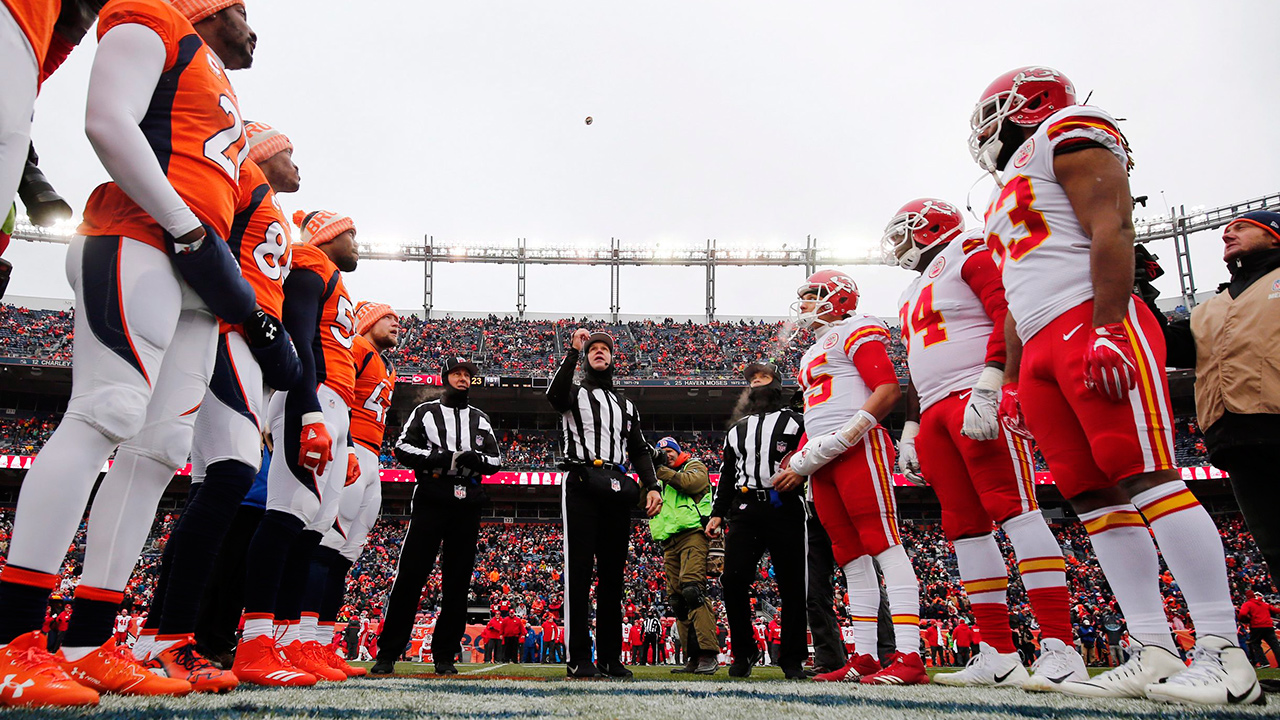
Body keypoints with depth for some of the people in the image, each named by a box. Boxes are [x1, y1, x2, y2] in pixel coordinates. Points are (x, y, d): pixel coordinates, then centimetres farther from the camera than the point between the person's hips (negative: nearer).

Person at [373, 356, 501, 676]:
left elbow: (496, 458, 17)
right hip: (431, 499, -3)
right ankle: (387, 652, -4)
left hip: (467, 504, 3)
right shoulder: (425, 411, 12)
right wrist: (441, 457, -13)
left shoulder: (481, 418, 20)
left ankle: (445, 655, 8)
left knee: (457, 580, 2)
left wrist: (477, 459, -6)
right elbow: (403, 448, 1)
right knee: (411, 574, -10)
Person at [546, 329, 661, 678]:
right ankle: (579, 658, -6)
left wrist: (652, 486, 4)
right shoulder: (575, 393, 14)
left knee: (613, 574, 5)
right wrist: (573, 351, -12)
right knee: (579, 570, -8)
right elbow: (555, 394, -13)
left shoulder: (626, 405, 27)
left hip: (617, 491, 5)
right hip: (581, 486, -4)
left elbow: (639, 451, 20)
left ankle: (610, 657, 9)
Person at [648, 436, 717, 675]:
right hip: (670, 543, 7)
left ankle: (707, 656, -29)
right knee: (677, 599, 1)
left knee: (691, 590, -24)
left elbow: (690, 482, -10)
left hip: (692, 534, -7)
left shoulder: (694, 466, 12)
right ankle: (693, 659, 3)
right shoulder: (661, 479, 29)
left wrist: (661, 470, -5)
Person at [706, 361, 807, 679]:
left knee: (791, 585, -1)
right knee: (733, 580, -10)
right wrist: (717, 514, 15)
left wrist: (802, 472, -17)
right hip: (744, 511, 3)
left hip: (785, 510, -3)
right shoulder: (736, 430, 25)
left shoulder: (795, 420, 13)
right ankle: (744, 652, 6)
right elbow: (727, 476, 24)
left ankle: (792, 658, 10)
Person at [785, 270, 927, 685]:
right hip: (824, 462, 9)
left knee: (882, 542, -14)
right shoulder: (811, 355, 29)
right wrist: (798, 461, 17)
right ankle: (864, 657, 9)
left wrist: (846, 434, -19)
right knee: (850, 554, 6)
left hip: (857, 448, -9)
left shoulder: (856, 332, 2)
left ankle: (909, 656, -18)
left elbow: (889, 390, -11)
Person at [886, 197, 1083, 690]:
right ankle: (999, 653, 7)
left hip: (980, 401, -9)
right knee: (964, 527, 4)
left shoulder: (970, 253, 2)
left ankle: (1060, 650, -14)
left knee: (1015, 509, -15)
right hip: (937, 411, 9)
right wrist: (911, 431, 23)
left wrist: (987, 389, -23)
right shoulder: (913, 294, 27)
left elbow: (1009, 317, -12)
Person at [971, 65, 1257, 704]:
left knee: (1146, 479, -14)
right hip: (1043, 351, 9)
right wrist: (1012, 383, 23)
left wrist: (1107, 328, -21)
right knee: (1094, 498, 1)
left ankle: (1223, 655, -11)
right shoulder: (1010, 194, 31)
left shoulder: (1069, 136, 5)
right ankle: (1154, 653, 2)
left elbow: (1112, 231, -10)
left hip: (1092, 325, -9)